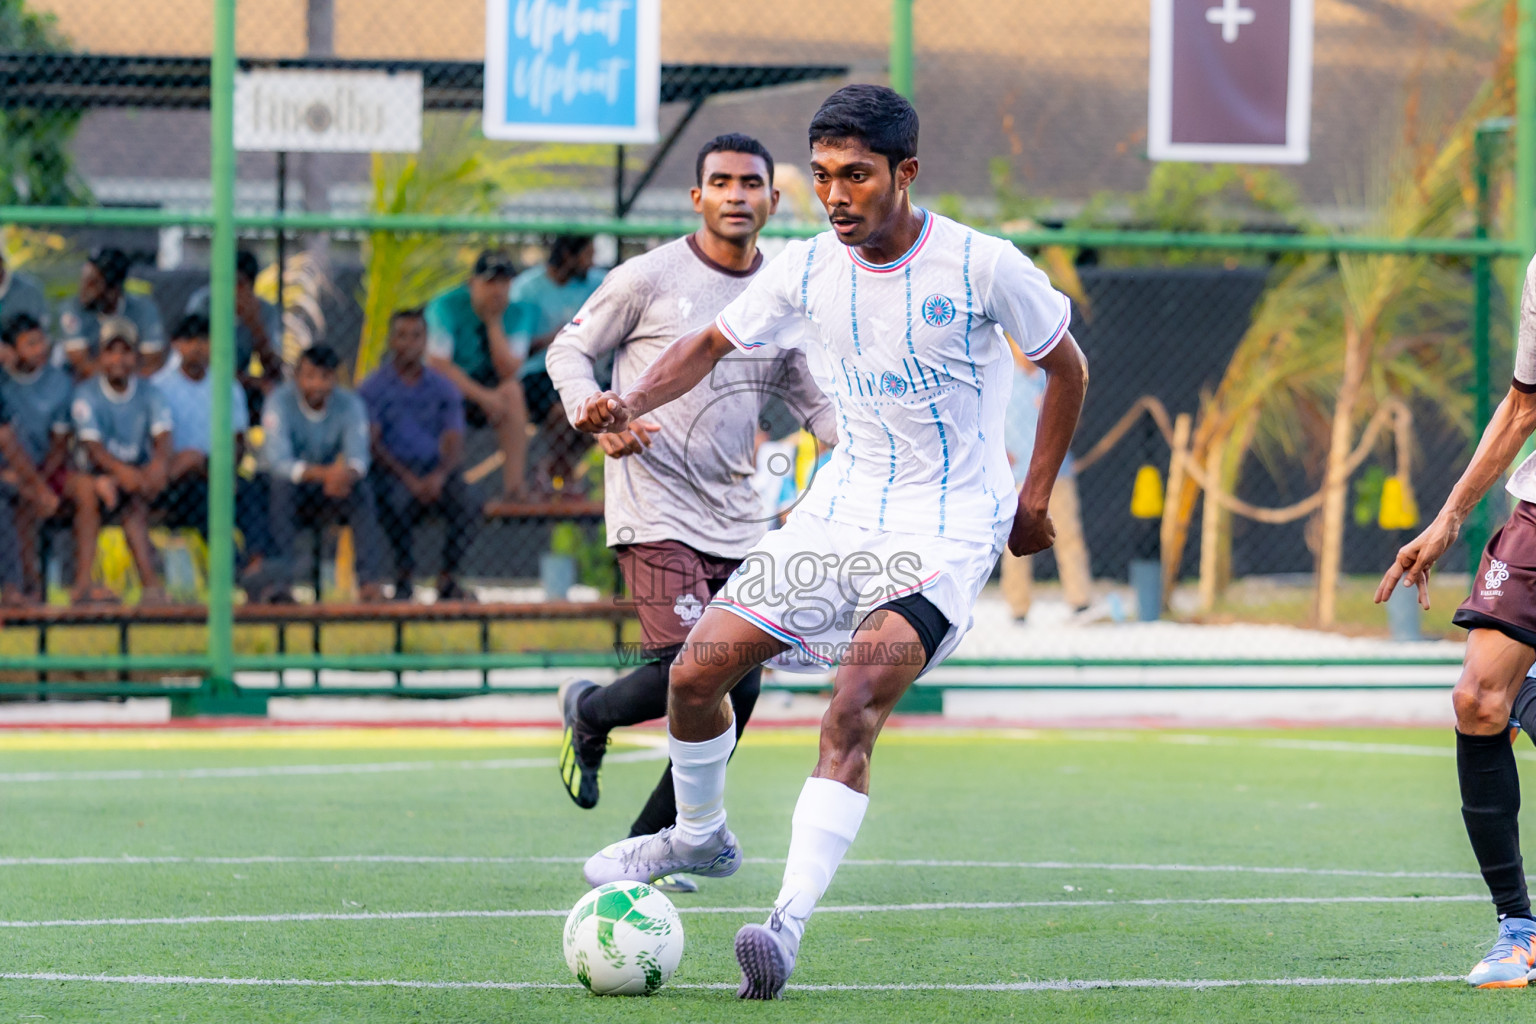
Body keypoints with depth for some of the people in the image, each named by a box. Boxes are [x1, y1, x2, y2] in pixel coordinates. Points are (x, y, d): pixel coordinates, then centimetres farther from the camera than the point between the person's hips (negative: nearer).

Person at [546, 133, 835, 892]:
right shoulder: (651, 277, -4)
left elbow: (815, 404, 19)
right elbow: (568, 352, 3)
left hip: (735, 520, 6)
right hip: (654, 509, -6)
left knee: (737, 692, 0)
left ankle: (649, 845, 15)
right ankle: (590, 716, 14)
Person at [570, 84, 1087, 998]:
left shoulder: (984, 266, -12)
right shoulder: (808, 270, -1)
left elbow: (1066, 367, 3)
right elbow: (712, 346, 12)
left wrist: (1034, 496, 2)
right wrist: (631, 403, -7)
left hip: (949, 527, -5)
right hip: (841, 510, 5)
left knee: (855, 709, -25)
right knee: (696, 671, -1)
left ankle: (790, 926, -32)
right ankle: (700, 836, 29)